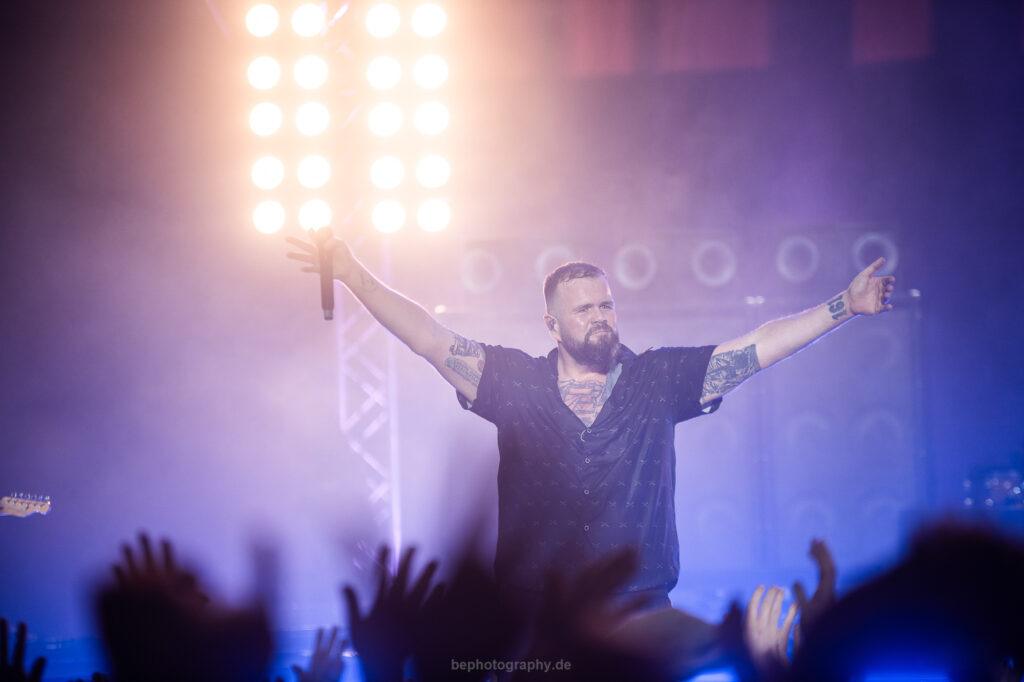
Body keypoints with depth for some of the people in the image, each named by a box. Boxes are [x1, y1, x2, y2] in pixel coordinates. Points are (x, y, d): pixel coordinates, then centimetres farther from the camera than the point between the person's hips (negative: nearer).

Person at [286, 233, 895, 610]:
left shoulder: (659, 379, 4)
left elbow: (758, 348, 3)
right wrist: (354, 275, -7)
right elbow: (429, 338, 0)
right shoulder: (515, 382, 3)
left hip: (640, 613, 0)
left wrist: (844, 307, -2)